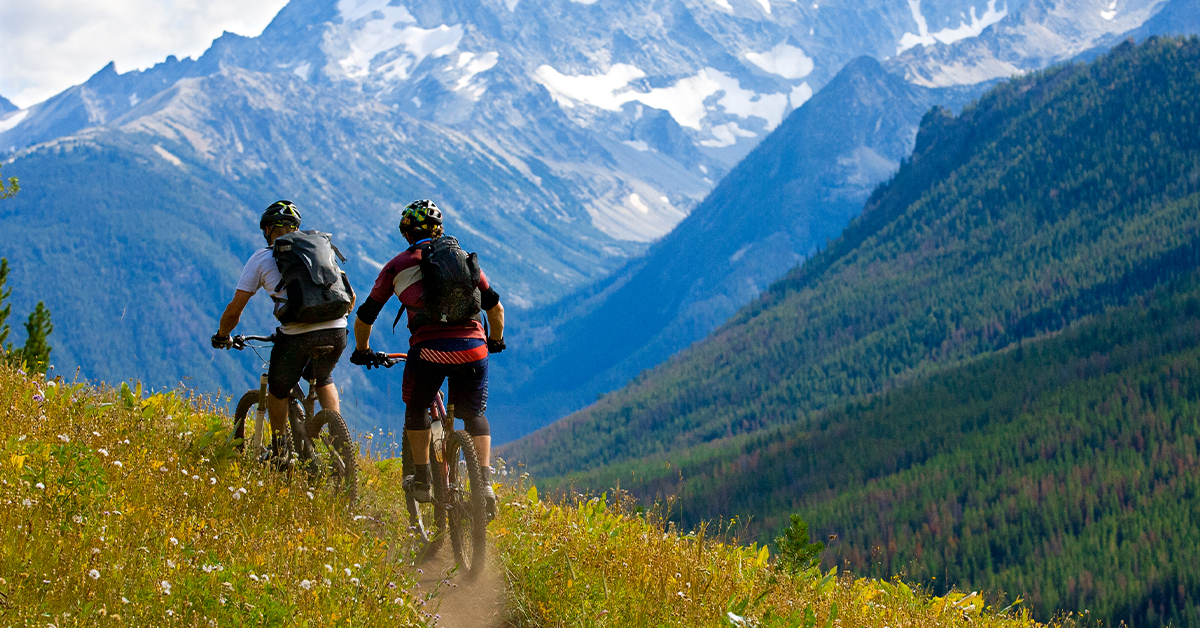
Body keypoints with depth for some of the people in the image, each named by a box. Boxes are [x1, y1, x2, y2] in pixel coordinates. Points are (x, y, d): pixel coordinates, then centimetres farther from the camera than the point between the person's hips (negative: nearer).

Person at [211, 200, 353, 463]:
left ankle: (280, 454, 33)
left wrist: (222, 336, 30)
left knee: (278, 390, 24)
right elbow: (350, 296, 26)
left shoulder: (263, 257, 13)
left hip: (297, 335, -4)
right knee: (323, 379, 33)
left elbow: (235, 308, 11)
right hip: (336, 332, 4)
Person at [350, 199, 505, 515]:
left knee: (416, 409, 26)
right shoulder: (464, 259, 21)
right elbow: (495, 306, 24)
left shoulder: (398, 266, 15)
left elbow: (365, 317, 20)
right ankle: (485, 484, 5)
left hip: (429, 349, -2)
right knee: (475, 416, 20)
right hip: (472, 348, 2)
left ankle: (422, 481, 25)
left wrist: (362, 352, 37)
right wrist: (496, 341, 42)